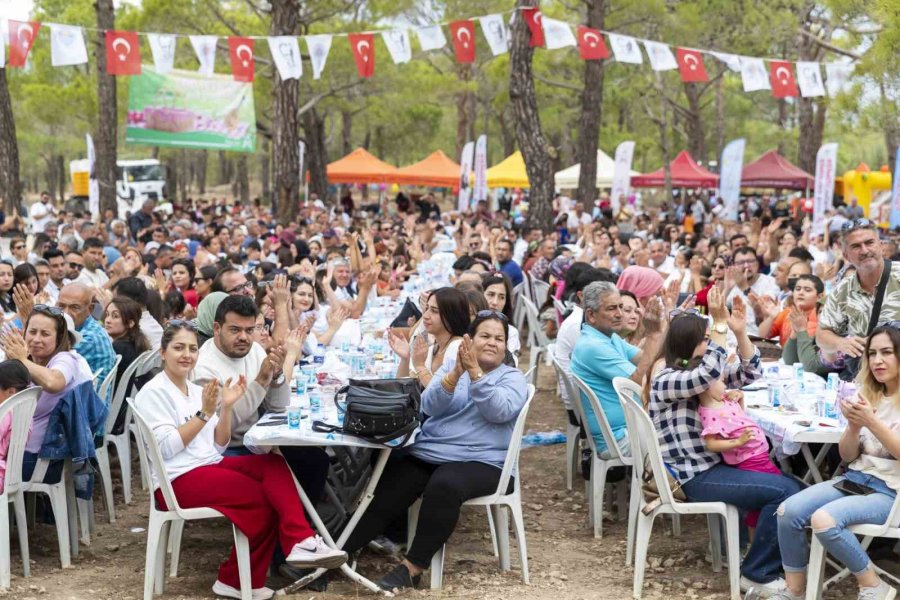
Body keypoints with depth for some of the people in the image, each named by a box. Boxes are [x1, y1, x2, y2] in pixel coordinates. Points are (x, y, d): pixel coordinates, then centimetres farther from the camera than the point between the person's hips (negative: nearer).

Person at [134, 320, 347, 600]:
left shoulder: (196, 390, 17)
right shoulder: (152, 394, -5)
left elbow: (219, 445, 12)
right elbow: (166, 447, -17)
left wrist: (226, 407, -3)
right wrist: (204, 414, -20)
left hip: (212, 466, 7)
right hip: (178, 480, -7)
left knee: (273, 465, -20)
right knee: (264, 497, -22)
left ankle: (299, 542, -31)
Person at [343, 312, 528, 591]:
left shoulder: (512, 377, 7)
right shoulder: (450, 367, 15)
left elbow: (500, 411, -14)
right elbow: (429, 406, -3)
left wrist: (475, 372, -20)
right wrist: (456, 373, -18)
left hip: (479, 462, -3)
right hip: (425, 454, 4)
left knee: (444, 485, -35)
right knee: (382, 496, -20)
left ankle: (413, 566, -27)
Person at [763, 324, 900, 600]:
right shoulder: (866, 395, 11)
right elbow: (847, 456, 9)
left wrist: (871, 422, -25)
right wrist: (854, 427, -11)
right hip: (856, 479, 6)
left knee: (824, 520, -30)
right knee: (789, 511, -18)